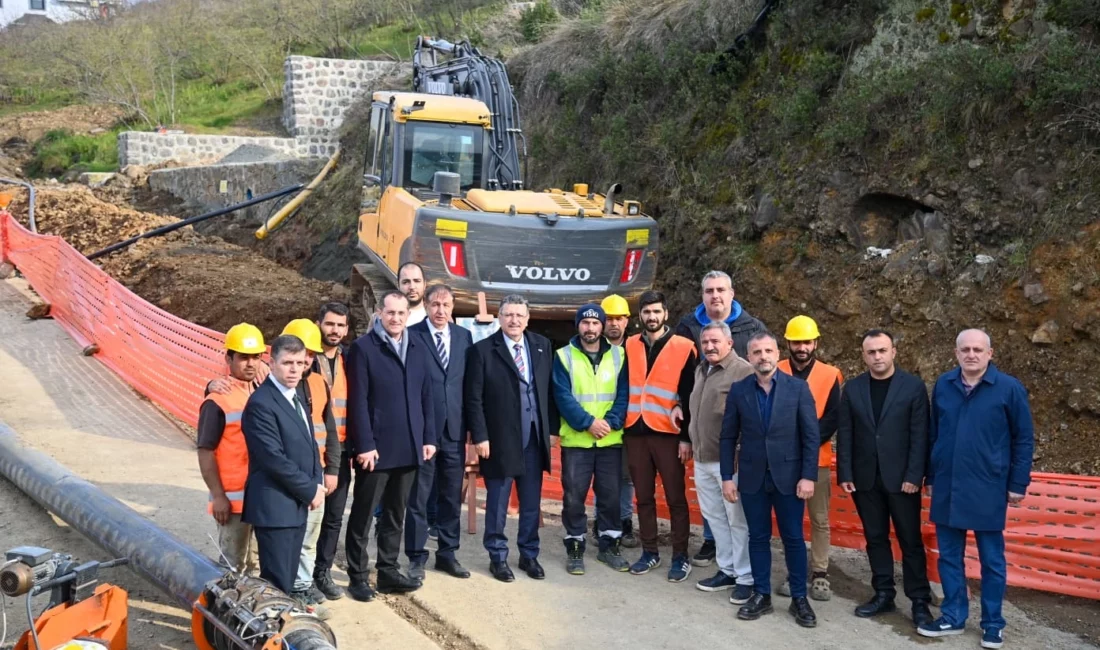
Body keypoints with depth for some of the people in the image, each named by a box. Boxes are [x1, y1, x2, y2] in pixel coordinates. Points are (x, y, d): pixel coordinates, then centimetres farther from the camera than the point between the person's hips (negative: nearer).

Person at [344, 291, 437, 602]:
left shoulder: (419, 349, 10)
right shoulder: (363, 347, -6)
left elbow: (426, 396, 12)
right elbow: (358, 400, -10)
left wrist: (429, 437, 6)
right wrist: (364, 444, -15)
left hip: (409, 447, 5)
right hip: (376, 447, -5)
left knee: (395, 513, 14)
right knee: (363, 514, 5)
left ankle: (388, 570, 25)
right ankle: (357, 576, 15)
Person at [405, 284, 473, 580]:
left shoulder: (464, 336, 8)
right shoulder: (411, 335, -5)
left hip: (454, 429, 4)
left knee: (452, 497, 12)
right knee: (418, 497, 5)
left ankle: (447, 554, 24)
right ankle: (416, 557, 15)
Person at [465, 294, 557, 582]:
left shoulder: (542, 346, 6)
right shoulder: (483, 350, -6)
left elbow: (549, 390, 9)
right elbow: (474, 399, -7)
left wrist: (552, 428, 5)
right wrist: (480, 436, -12)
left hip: (534, 439, 4)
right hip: (499, 440, -3)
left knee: (531, 503, 12)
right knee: (497, 504, 7)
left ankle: (529, 555, 26)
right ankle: (498, 557, 21)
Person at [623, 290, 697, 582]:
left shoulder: (683, 347, -3)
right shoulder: (630, 346, 8)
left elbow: (689, 395, -4)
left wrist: (686, 436, -8)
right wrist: (622, 424, 5)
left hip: (668, 432, -4)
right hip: (636, 432, 4)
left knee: (675, 497, 3)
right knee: (643, 496, 11)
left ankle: (681, 557, 13)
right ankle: (650, 552, 23)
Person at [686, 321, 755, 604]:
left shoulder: (744, 372, -13)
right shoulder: (700, 371, 15)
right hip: (702, 459, 8)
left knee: (738, 520, 0)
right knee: (715, 517, 15)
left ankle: (746, 577, 10)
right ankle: (727, 570, 27)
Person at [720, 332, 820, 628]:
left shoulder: (798, 387, -3)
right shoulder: (738, 390, 1)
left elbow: (811, 436, -4)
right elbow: (728, 437, 3)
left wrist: (808, 476, -10)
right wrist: (727, 477, -1)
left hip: (788, 475, -1)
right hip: (752, 477, 2)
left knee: (793, 538, 6)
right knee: (758, 538, 9)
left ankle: (799, 598, 18)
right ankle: (761, 595, 21)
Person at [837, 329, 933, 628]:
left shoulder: (913, 386, -3)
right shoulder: (852, 388, 5)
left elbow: (920, 435, -6)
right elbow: (845, 435, 4)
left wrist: (914, 476, -12)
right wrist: (845, 474, -2)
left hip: (901, 477, -3)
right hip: (865, 478, 3)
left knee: (910, 540, 3)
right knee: (875, 538, 10)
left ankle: (919, 601, 11)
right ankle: (883, 594, 20)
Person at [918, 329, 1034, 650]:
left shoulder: (1009, 388, -7)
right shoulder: (943, 385, 3)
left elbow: (1024, 439, -2)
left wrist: (1018, 484, -4)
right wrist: (930, 476, 12)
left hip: (988, 490, -3)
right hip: (947, 488, 3)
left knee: (991, 560, 8)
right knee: (949, 556, 11)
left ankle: (992, 624, 22)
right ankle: (953, 617, 25)